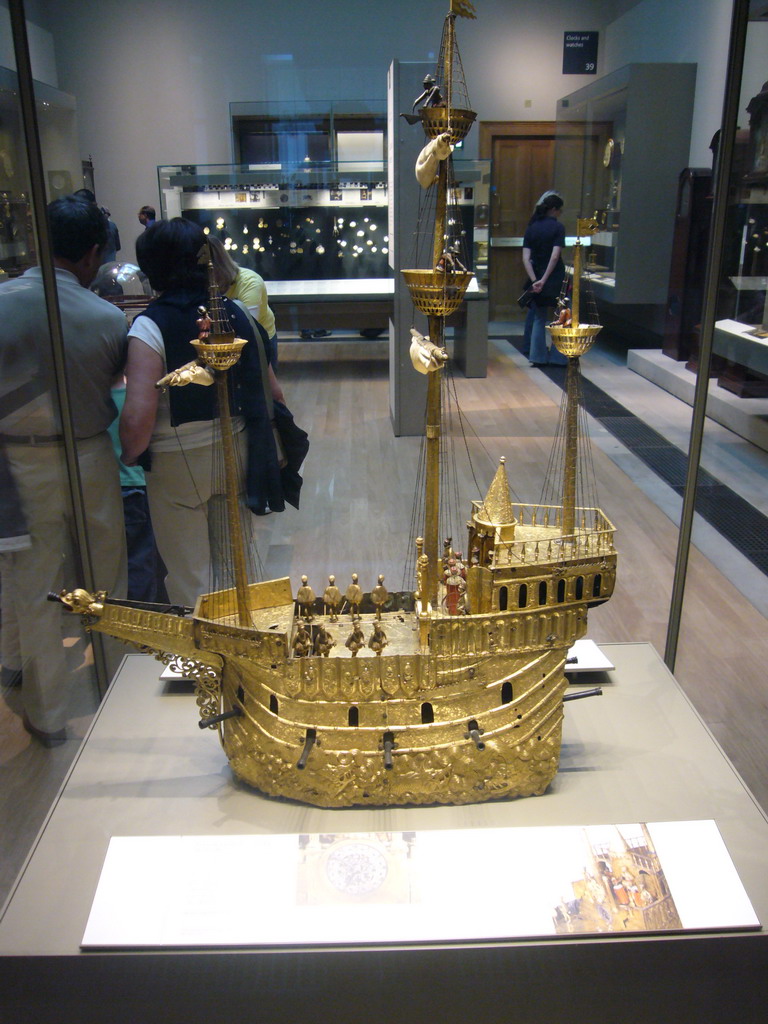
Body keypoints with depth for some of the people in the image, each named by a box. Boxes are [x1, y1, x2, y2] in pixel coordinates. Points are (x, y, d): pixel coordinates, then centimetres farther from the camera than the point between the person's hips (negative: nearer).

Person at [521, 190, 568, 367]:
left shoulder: (531, 228, 5)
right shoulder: (557, 227, -8)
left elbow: (526, 258, -5)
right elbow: (555, 256, -18)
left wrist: (534, 280, -10)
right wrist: (544, 280, -16)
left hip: (536, 276, 4)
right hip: (556, 277, -4)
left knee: (539, 317, 13)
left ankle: (538, 356, 11)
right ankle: (557, 357, 5)